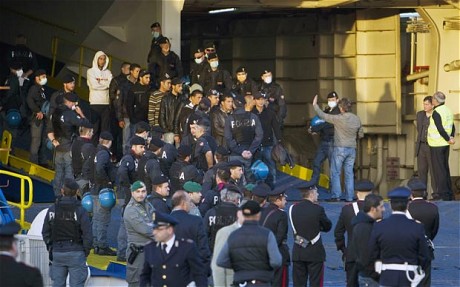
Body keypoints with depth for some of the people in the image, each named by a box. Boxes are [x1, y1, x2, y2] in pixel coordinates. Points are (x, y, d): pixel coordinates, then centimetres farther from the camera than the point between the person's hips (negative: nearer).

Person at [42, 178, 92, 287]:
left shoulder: (52, 210, 1)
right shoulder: (80, 211, -10)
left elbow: (45, 233, 7)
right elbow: (87, 235, -11)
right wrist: (86, 252, 4)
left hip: (57, 253, 3)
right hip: (76, 253, -3)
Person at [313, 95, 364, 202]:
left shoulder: (338, 119, -14)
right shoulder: (357, 119, 3)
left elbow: (323, 116, -4)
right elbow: (361, 135, 14)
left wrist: (315, 105, 10)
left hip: (340, 149, -5)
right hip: (352, 149, 5)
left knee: (335, 173, 1)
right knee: (349, 173, 8)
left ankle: (336, 196, -4)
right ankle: (349, 197, 6)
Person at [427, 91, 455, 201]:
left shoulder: (436, 113, -17)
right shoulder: (448, 111, 11)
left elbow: (440, 129, -23)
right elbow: (452, 127, 14)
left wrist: (449, 139, -13)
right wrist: (451, 137, 4)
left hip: (437, 144, -9)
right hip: (445, 145, 9)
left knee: (438, 169, -4)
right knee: (445, 168, 14)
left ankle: (442, 194, -5)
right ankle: (449, 193, 17)